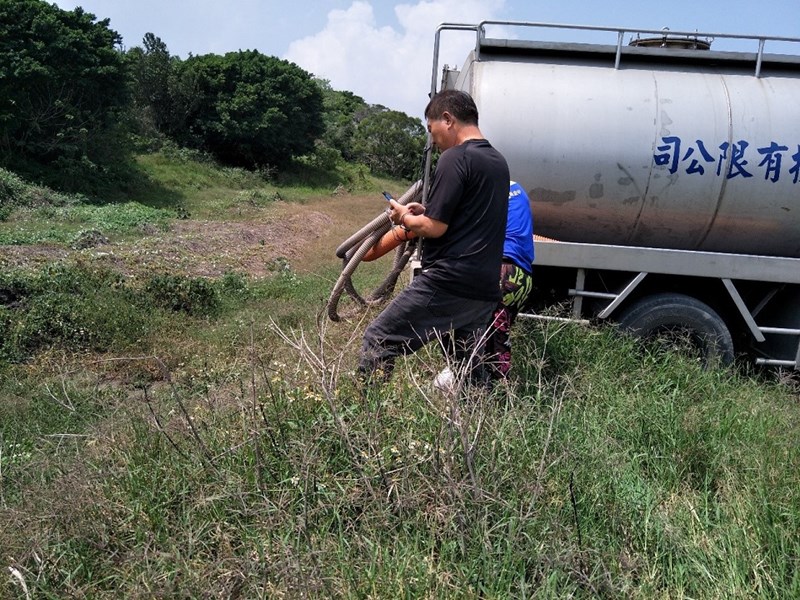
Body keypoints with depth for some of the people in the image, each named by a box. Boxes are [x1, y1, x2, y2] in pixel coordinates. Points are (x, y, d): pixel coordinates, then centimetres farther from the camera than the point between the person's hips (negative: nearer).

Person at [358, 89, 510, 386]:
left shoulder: (455, 158, -11)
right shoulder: (499, 162, 15)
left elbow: (435, 228, -14)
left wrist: (404, 217, 5)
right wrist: (426, 212, 18)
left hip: (446, 283, -8)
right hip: (484, 291, 9)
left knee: (378, 341, 0)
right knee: (470, 368, 15)